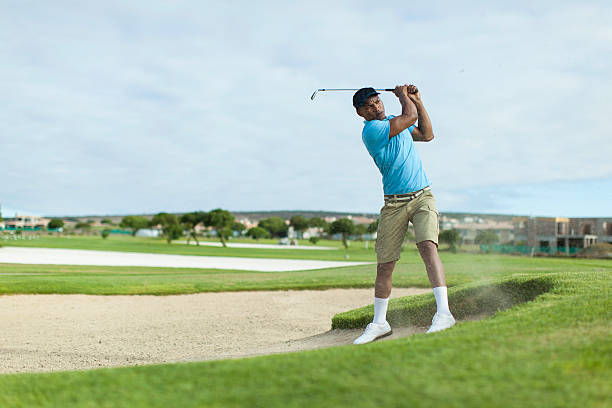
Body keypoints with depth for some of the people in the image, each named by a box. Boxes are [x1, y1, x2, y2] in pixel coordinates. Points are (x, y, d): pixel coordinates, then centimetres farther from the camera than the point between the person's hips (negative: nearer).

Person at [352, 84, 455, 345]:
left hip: (422, 197, 3)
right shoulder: (371, 131, -11)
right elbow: (410, 116, -13)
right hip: (394, 203, -3)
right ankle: (379, 323, 18)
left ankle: (443, 312, -30)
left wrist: (417, 101, 14)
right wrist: (402, 96, 7)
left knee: (428, 246, -22)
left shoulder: (395, 122, 13)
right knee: (384, 265, 1)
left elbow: (427, 135, 20)